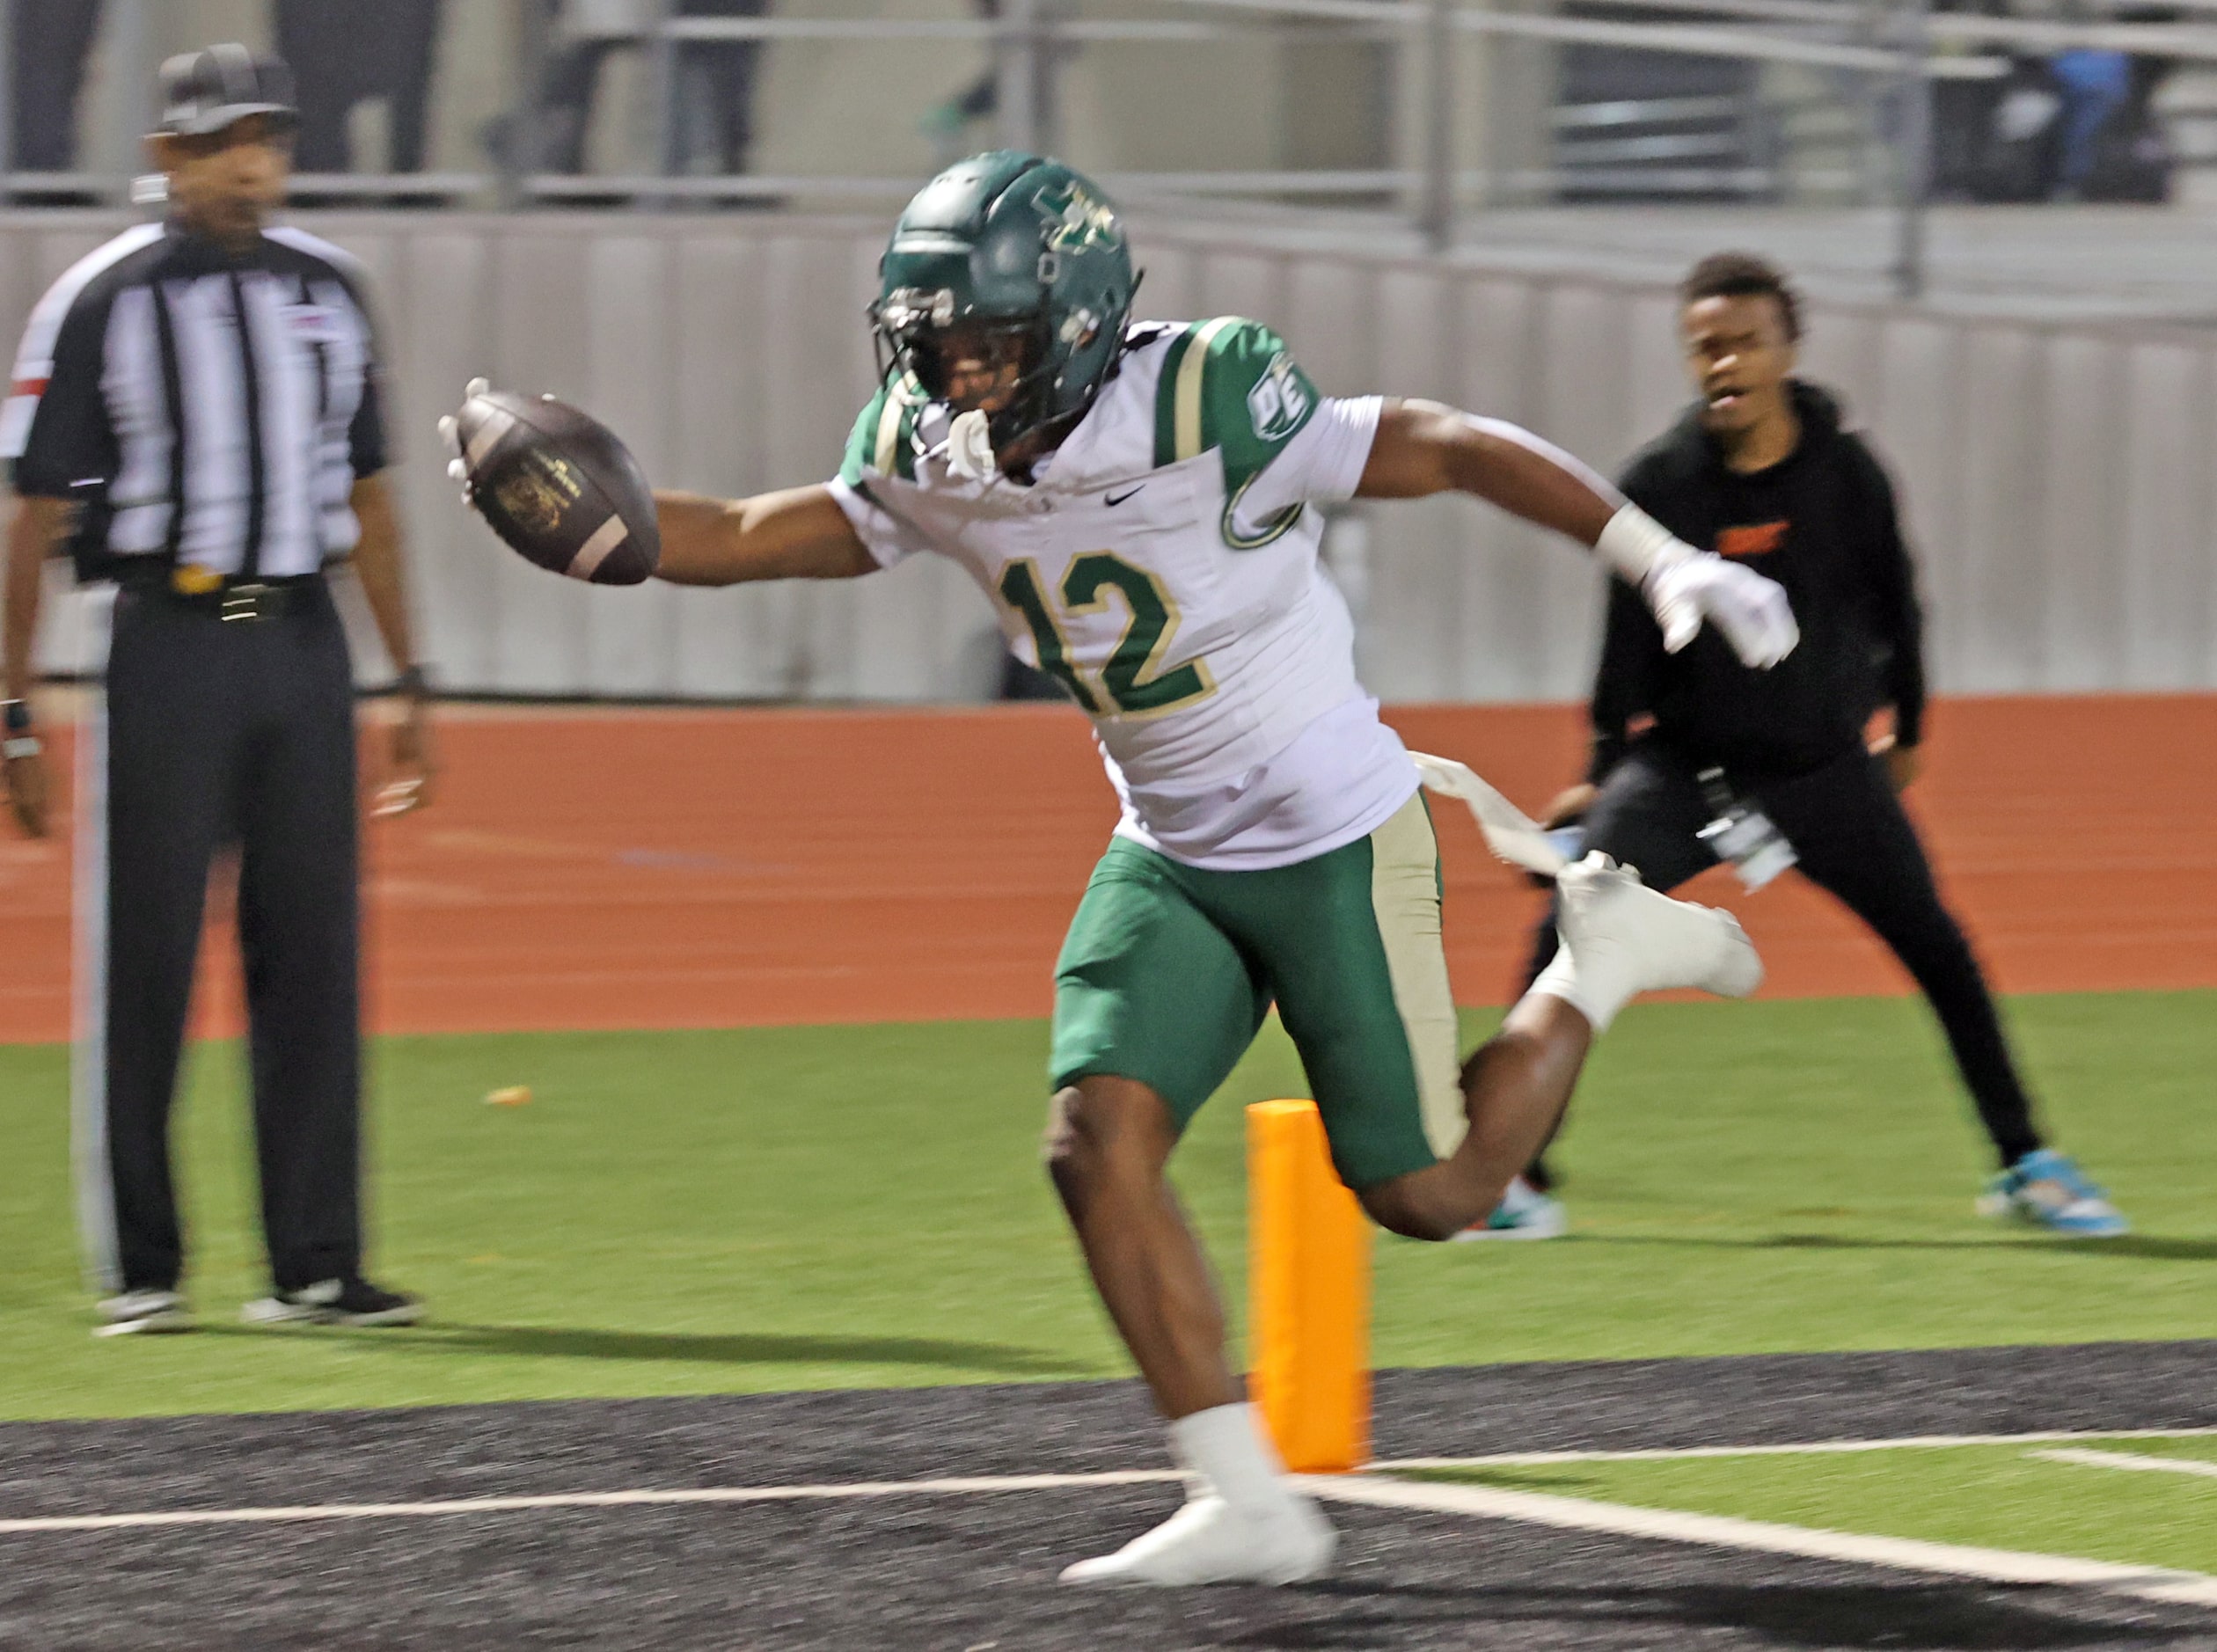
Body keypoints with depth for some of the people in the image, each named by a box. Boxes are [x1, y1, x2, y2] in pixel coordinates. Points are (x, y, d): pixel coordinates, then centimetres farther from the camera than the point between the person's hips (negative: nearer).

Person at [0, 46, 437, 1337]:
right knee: (146, 958, -2)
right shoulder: (104, 303, -3)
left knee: (312, 952, 3)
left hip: (304, 646, 4)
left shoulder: (328, 291, 11)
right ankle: (141, 1269, 6)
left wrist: (411, 682, 15)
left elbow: (367, 494, 17)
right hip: (166, 640, -4)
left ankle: (315, 1266, 8)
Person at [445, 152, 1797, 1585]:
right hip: (1171, 858, 6)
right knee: (1099, 1142, -13)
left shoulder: (1205, 409, -25)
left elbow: (1458, 450, -20)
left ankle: (1600, 966, 26)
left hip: (1334, 839, -6)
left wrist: (1665, 562, -24)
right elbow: (750, 541, 1)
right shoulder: (937, 468, -5)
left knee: (1425, 1193, 0)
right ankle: (1248, 1507, -7)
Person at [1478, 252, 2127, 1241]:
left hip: (1826, 769, 1)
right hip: (1688, 765, -1)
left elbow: (1893, 605, 7)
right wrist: (1603, 778, 3)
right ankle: (1515, 1180, -8)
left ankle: (2024, 1165, 16)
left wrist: (1907, 730, 17)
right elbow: (1628, 638, -1)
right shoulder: (1660, 483, -10)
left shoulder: (1845, 472, -8)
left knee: (1938, 949, 0)